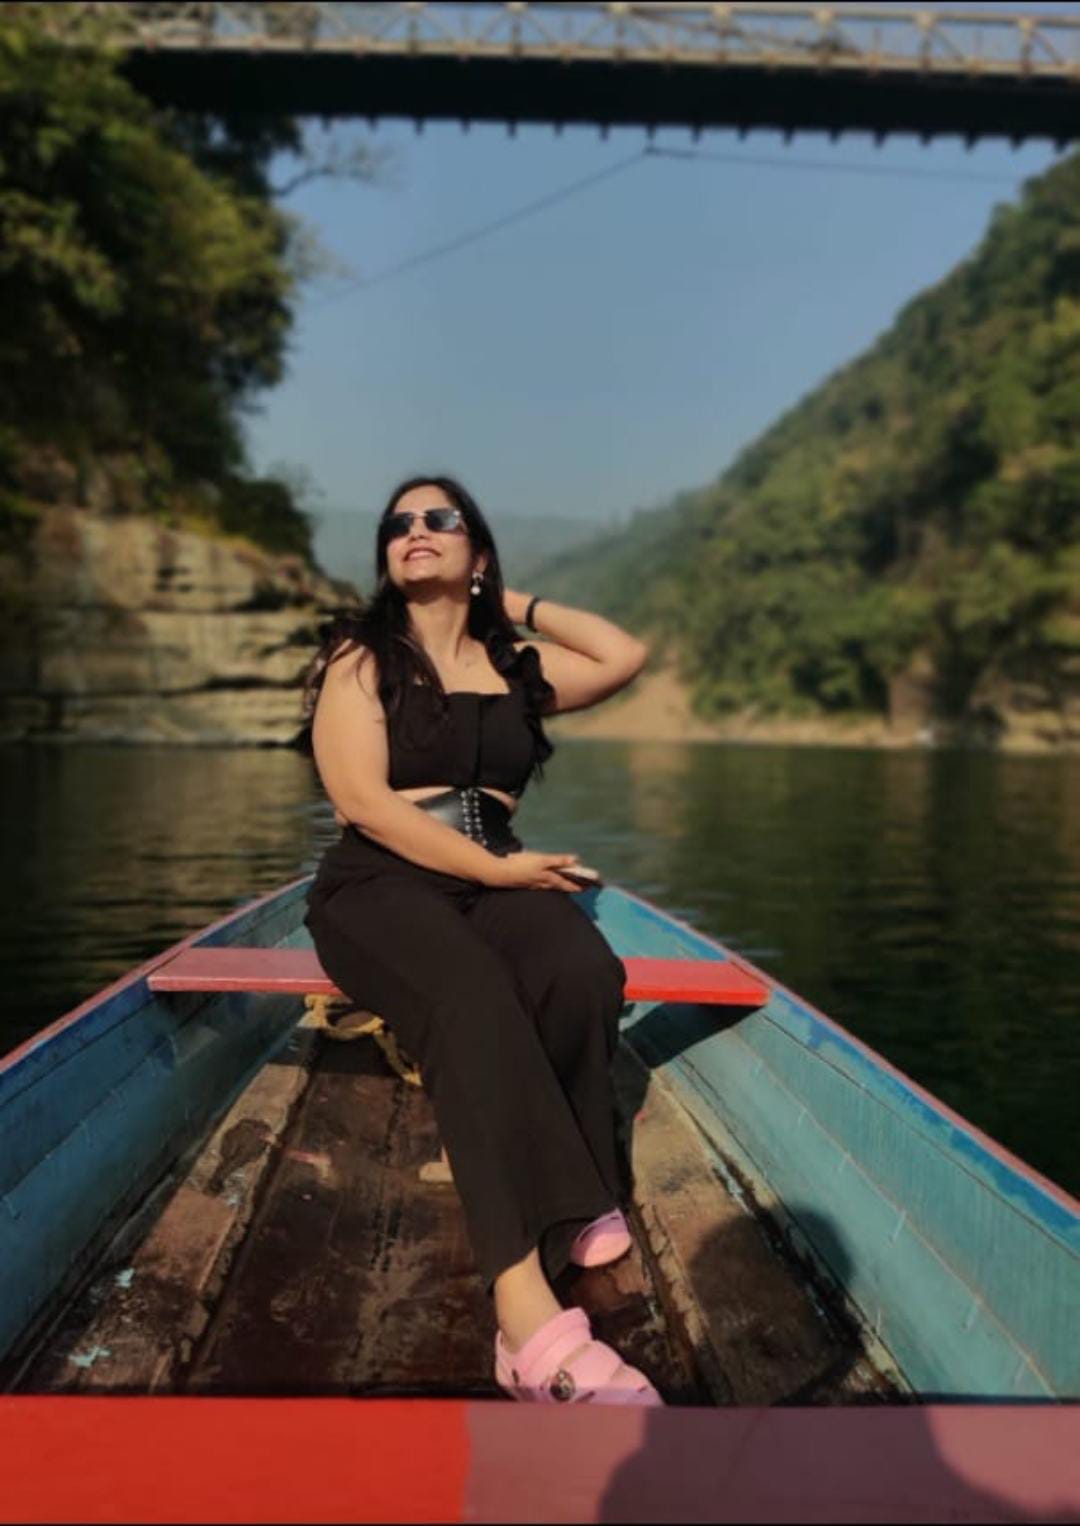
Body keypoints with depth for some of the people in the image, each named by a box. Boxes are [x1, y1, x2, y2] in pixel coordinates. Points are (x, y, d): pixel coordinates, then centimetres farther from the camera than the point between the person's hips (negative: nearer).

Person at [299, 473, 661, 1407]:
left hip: (498, 879, 4)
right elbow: (364, 800, -7)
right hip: (379, 884, -4)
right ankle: (532, 1317, -49)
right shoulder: (359, 661, 6)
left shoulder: (516, 666, 18)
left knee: (584, 973, -33)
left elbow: (630, 656, 14)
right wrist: (494, 867, -13)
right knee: (474, 995, -38)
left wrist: (519, 607, 17)